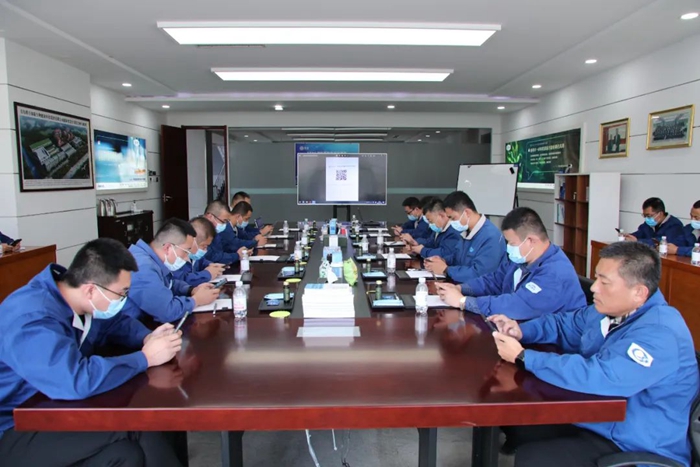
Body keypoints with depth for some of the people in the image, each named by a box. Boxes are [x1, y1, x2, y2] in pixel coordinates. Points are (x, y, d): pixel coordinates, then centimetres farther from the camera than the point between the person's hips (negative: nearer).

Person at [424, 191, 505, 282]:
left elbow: (478, 274, -29)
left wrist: (446, 269, -18)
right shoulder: (467, 230, 8)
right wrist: (443, 260, -1)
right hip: (459, 285, 8)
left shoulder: (491, 237, -23)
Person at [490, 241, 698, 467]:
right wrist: (521, 331, -2)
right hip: (594, 420, 9)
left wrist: (522, 356, -30)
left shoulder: (659, 334, -27)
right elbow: (563, 324, 19)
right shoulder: (609, 310, 4)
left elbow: (597, 377, -37)